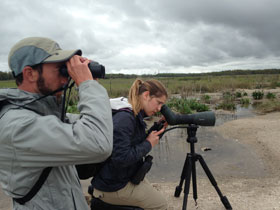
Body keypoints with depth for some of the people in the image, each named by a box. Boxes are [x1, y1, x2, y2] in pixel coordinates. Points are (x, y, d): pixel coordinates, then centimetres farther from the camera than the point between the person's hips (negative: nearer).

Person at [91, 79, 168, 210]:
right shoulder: (124, 119, -26)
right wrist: (148, 144, -21)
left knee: (155, 199, 20)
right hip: (113, 187, -9)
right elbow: (120, 158, -32)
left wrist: (155, 134, -3)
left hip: (127, 177, 9)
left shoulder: (136, 117, 3)